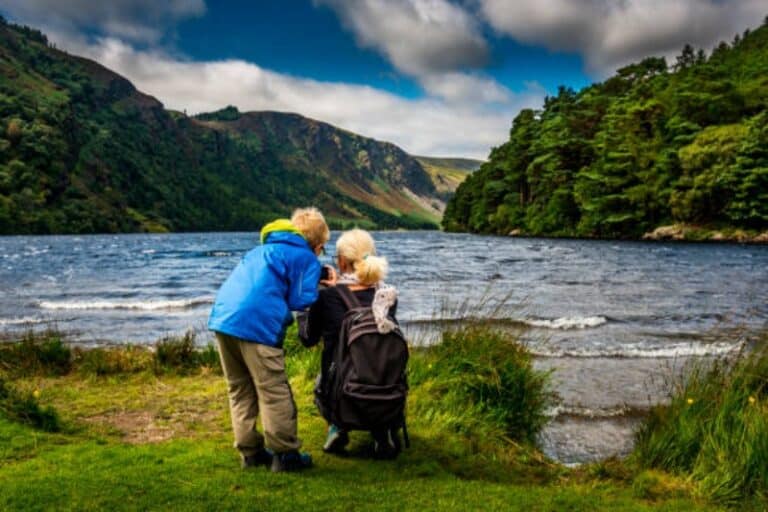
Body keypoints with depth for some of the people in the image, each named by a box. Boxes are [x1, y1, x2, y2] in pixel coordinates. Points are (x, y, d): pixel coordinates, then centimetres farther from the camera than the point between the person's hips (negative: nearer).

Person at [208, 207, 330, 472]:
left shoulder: (262, 249, 28)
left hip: (222, 318, 8)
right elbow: (300, 301, -2)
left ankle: (250, 452, 22)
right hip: (256, 324, -8)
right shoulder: (306, 259, 6)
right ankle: (285, 454, 8)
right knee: (274, 391, 2)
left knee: (240, 390, 15)